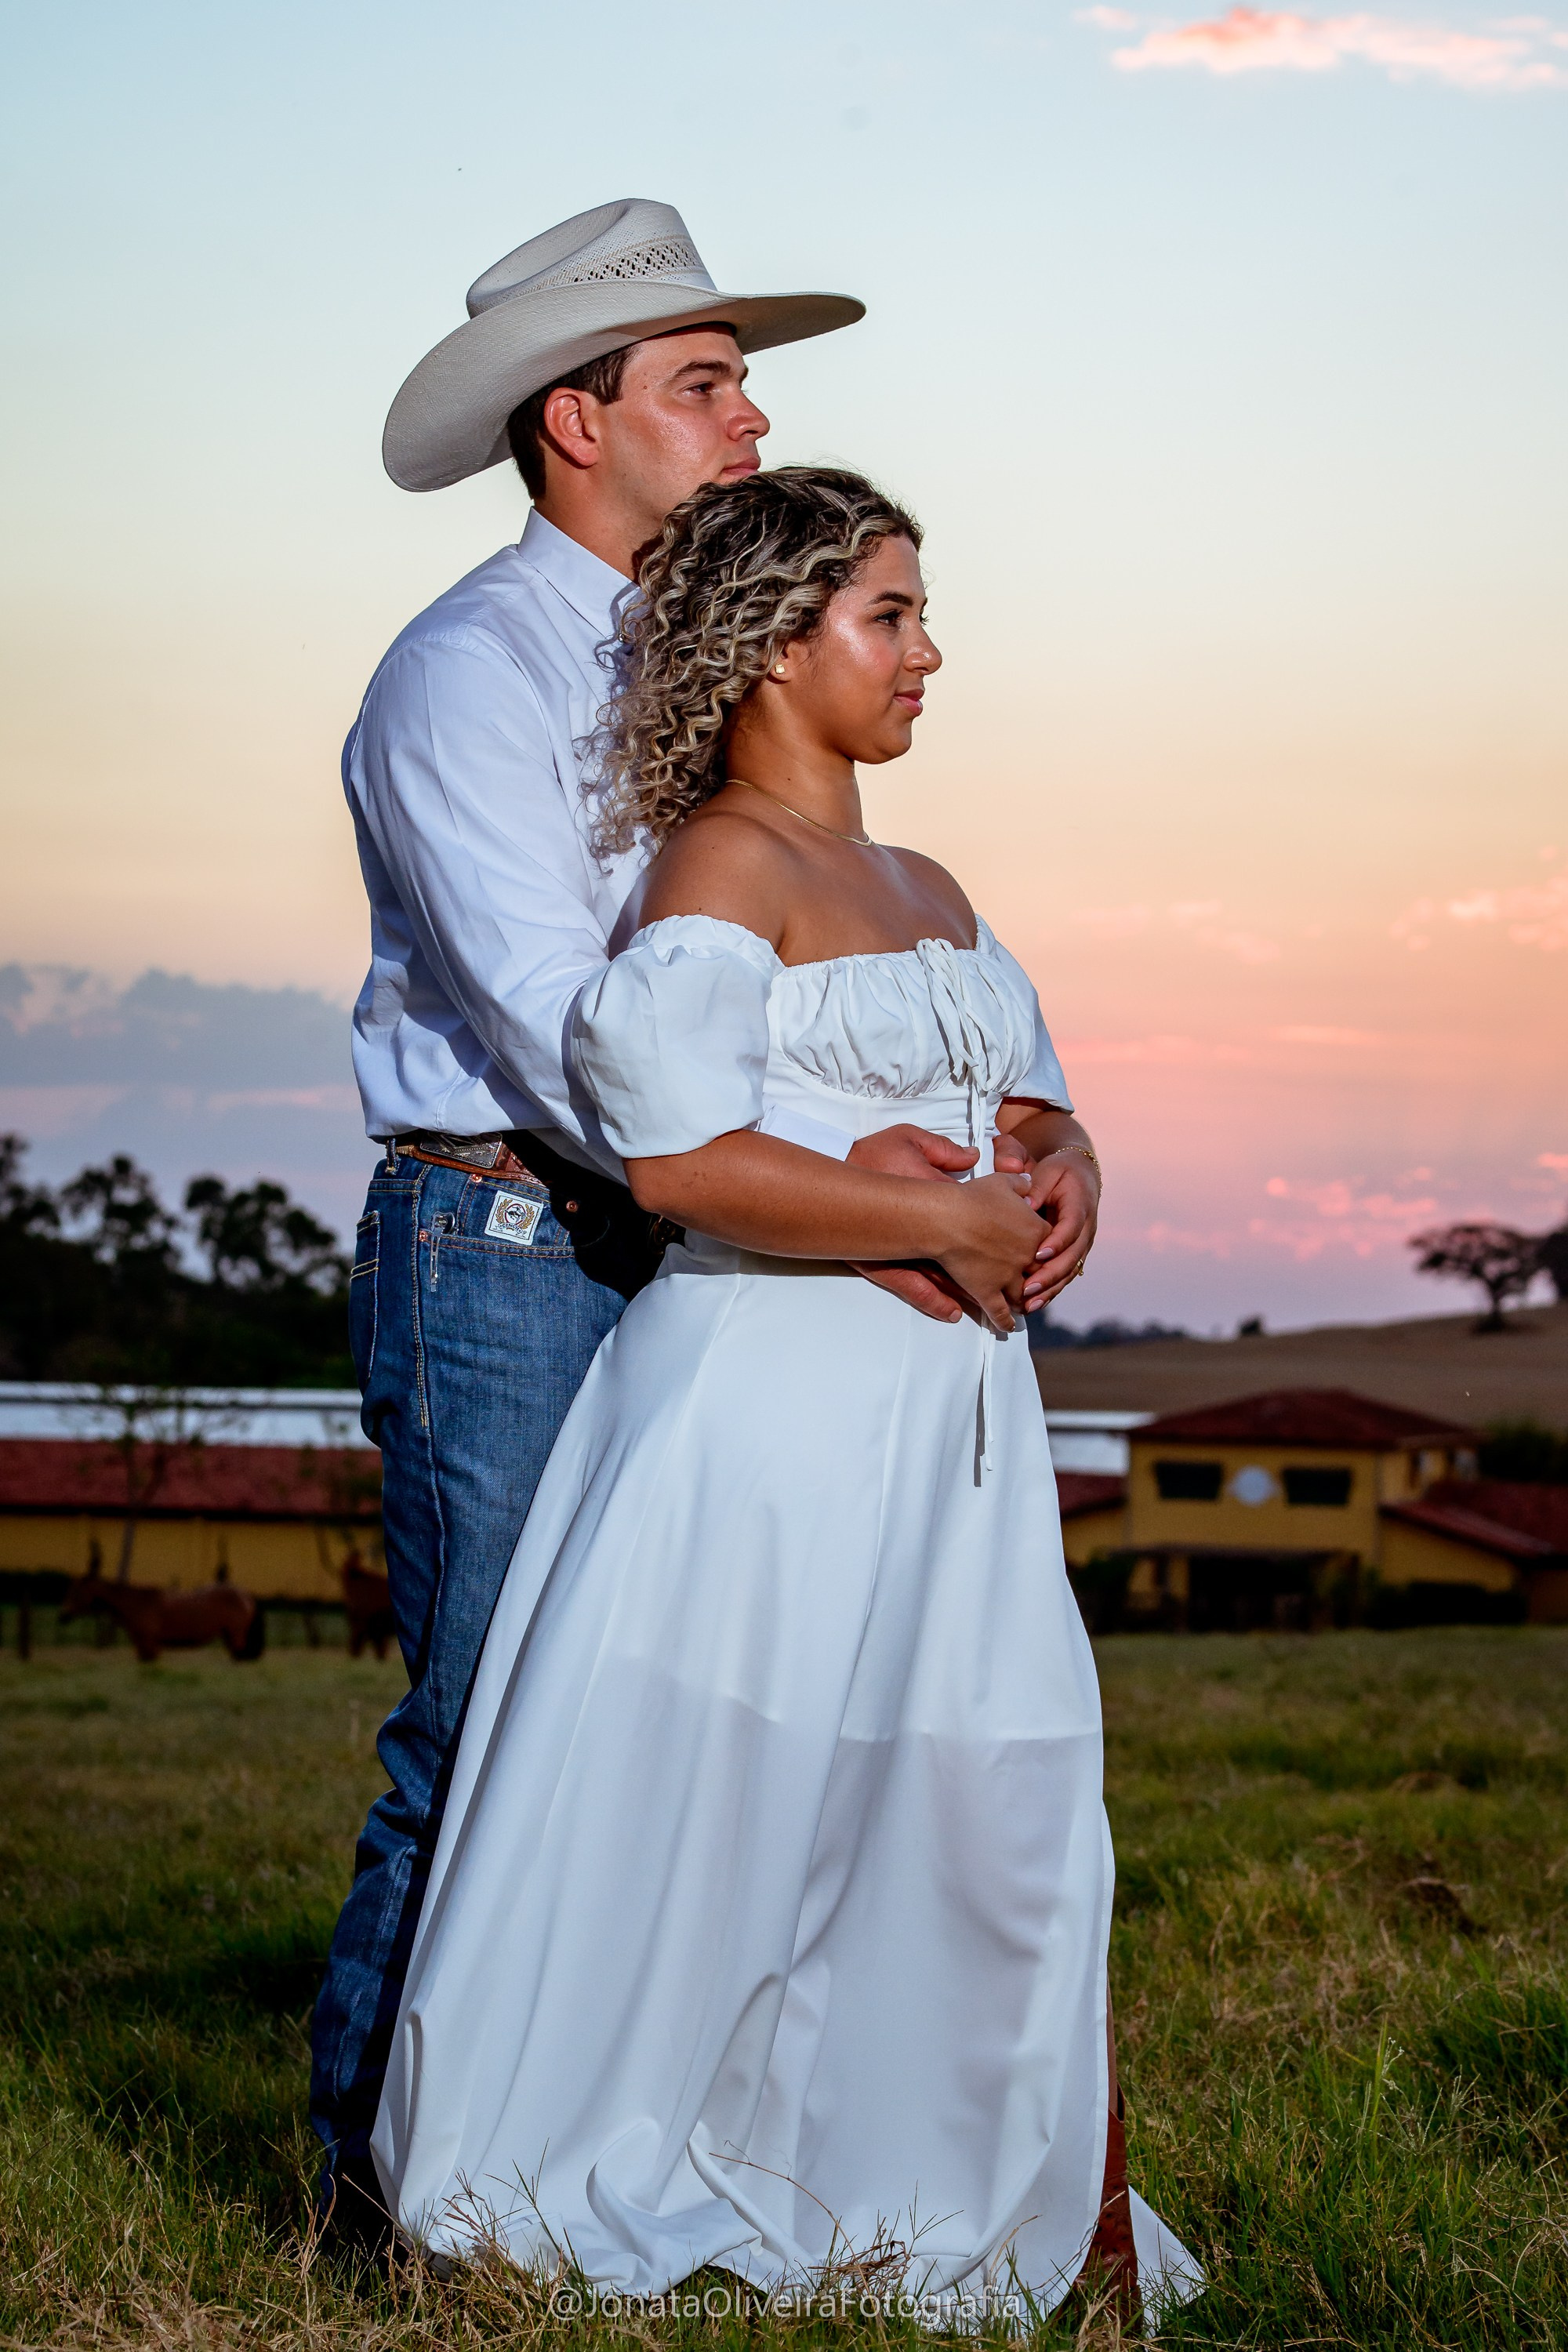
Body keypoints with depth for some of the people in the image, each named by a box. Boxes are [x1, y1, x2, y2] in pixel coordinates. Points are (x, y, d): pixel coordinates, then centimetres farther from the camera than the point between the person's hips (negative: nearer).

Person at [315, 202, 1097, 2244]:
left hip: (662, 1266, 7)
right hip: (497, 1253, -7)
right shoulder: (469, 672, -8)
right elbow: (548, 1017, -19)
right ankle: (384, 2175, 8)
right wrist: (829, 1172, -26)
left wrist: (1045, 1141, -8)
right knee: (486, 1730, -5)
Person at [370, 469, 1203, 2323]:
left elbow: (1040, 1115, 22)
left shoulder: (928, 893, 20)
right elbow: (681, 1158, -20)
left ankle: (1033, 2215, 16)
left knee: (988, 1814, 6)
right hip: (771, 1403, -8)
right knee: (715, 1809, -3)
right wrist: (944, 1220, -15)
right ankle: (577, 2196, 11)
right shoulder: (721, 868, -7)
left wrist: (1057, 1179, -1)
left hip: (950, 1416, 8)